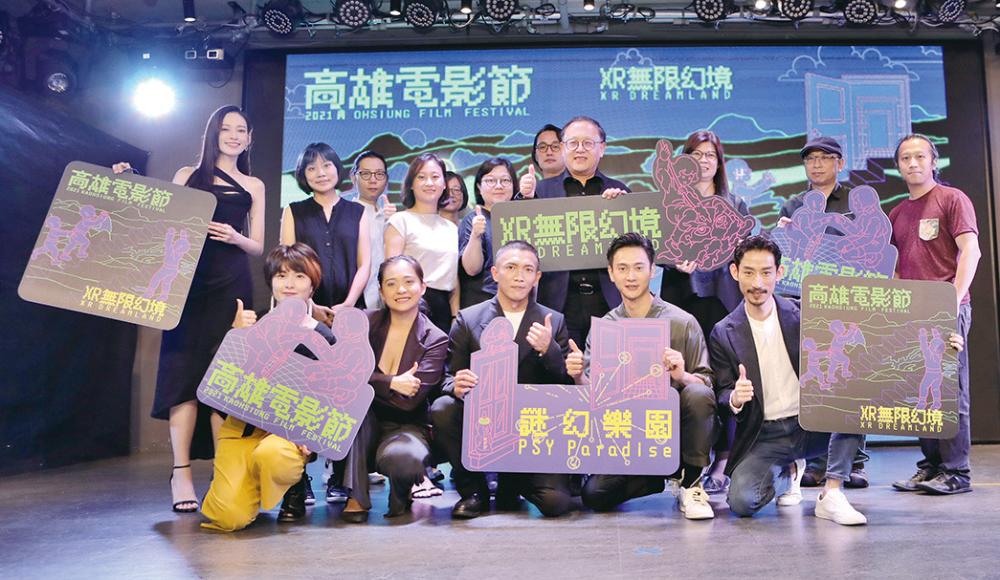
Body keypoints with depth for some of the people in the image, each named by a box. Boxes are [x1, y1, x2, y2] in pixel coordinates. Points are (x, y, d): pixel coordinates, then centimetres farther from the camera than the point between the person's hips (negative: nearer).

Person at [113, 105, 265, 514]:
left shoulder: (253, 186, 17)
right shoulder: (188, 175, 14)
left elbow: (258, 246, 13)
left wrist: (234, 237, -6)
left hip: (232, 286, 1)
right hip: (189, 281, -1)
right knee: (184, 369, -7)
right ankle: (181, 473, -5)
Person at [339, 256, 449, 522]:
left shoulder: (435, 340, -7)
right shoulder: (366, 322, -1)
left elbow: (409, 399, -17)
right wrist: (391, 383, -23)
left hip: (406, 427, -2)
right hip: (360, 428, 3)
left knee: (401, 457, -37)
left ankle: (401, 492, 3)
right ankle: (356, 497, -21)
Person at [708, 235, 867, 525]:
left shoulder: (803, 314, 1)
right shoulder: (723, 334, -1)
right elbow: (723, 395, 0)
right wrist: (734, 399, -24)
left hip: (813, 425, 1)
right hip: (765, 436, 0)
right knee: (741, 501, -22)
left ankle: (831, 495, -16)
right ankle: (788, 471, 14)